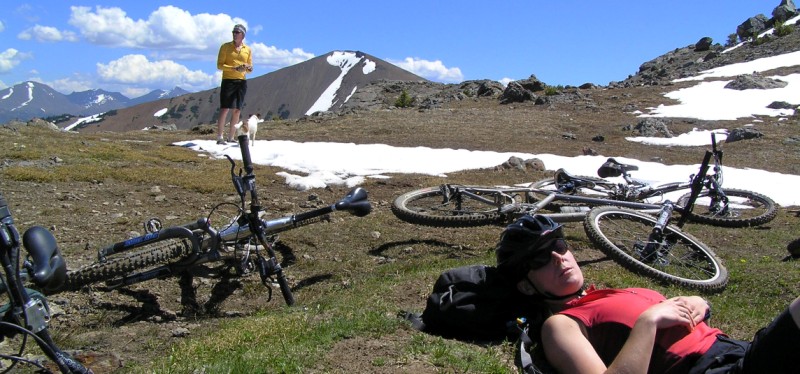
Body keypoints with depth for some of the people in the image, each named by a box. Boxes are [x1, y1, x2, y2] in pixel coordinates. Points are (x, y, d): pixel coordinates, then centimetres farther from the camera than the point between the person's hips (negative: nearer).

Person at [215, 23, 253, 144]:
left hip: (241, 81, 4)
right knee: (224, 109, -9)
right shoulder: (225, 47, 2)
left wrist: (248, 68, -9)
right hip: (228, 80, -4)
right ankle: (219, 137, -7)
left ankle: (231, 138, 11)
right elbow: (219, 65, -4)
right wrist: (235, 68, -19)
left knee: (237, 111, 3)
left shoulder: (248, 50, 11)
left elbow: (250, 69, 16)